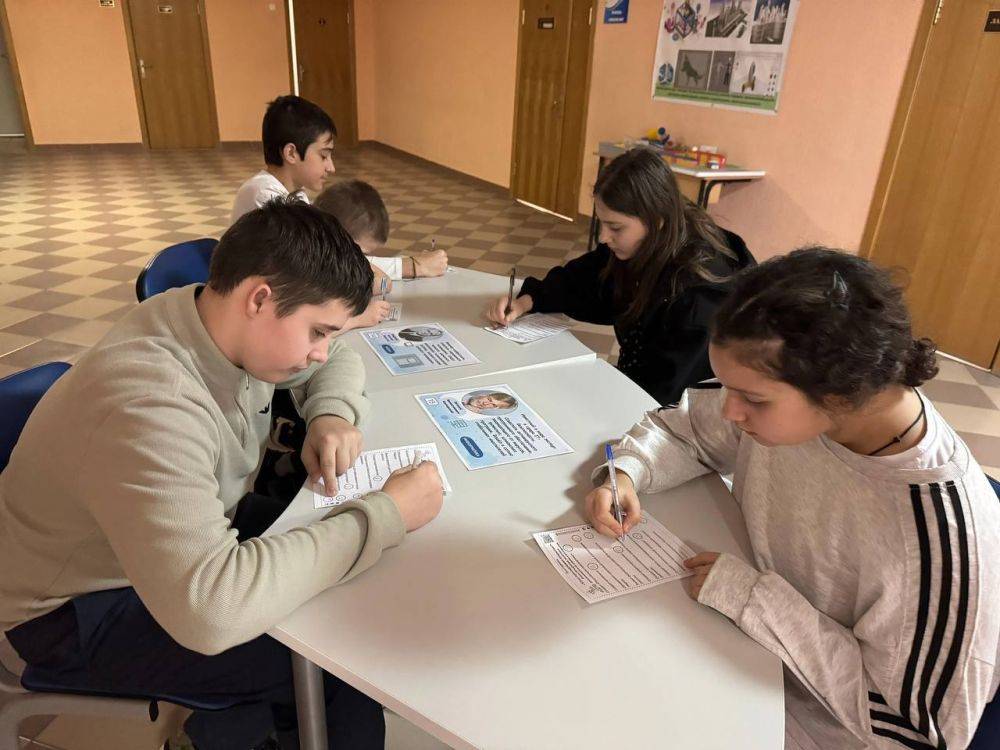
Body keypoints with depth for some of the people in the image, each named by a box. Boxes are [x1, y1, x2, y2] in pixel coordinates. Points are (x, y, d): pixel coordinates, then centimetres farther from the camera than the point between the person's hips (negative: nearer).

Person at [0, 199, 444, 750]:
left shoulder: (223, 322, -12)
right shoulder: (148, 405, -37)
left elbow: (337, 360, 7)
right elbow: (210, 612, -46)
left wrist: (333, 413, -16)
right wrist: (386, 515, -38)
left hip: (183, 551, 8)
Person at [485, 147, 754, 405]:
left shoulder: (699, 293, -29)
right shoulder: (638, 248, -8)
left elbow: (661, 389, -27)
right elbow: (578, 282, 5)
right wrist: (527, 300, -12)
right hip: (630, 381, 7)